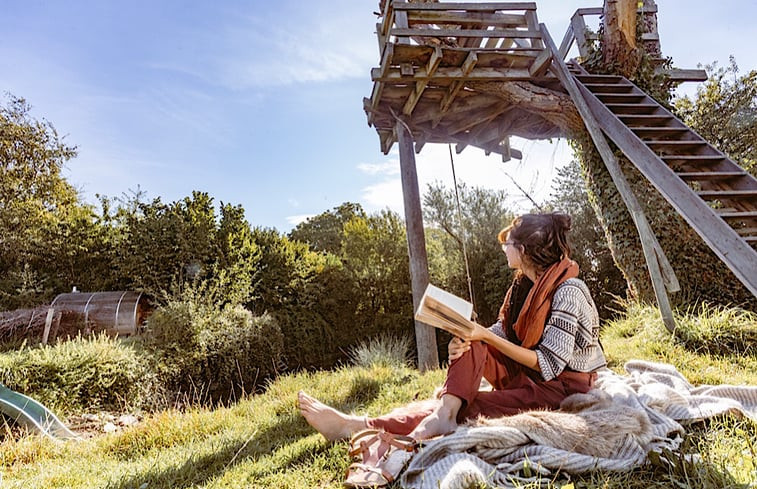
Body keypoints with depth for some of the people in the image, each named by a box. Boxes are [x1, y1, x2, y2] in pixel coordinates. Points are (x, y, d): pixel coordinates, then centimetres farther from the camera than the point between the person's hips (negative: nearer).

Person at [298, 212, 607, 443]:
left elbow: (547, 365, -22)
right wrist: (471, 338, -20)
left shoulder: (568, 291, -19)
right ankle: (444, 415, -29)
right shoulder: (523, 285, 6)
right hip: (526, 375, 8)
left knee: (469, 408, -26)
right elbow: (501, 334, 1)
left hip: (564, 386, -8)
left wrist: (486, 335, -24)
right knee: (471, 343, -13)